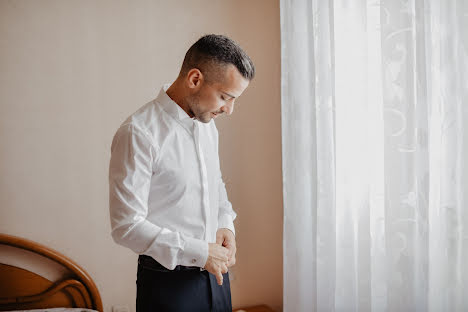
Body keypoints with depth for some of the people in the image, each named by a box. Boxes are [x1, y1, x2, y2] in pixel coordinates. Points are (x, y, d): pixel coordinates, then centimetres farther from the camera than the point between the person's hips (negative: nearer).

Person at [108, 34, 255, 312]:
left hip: (215, 274, 7)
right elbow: (127, 226, -21)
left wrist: (226, 224, 1)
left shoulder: (206, 124, 5)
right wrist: (199, 253, -19)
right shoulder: (138, 133, -19)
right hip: (168, 283, -7)